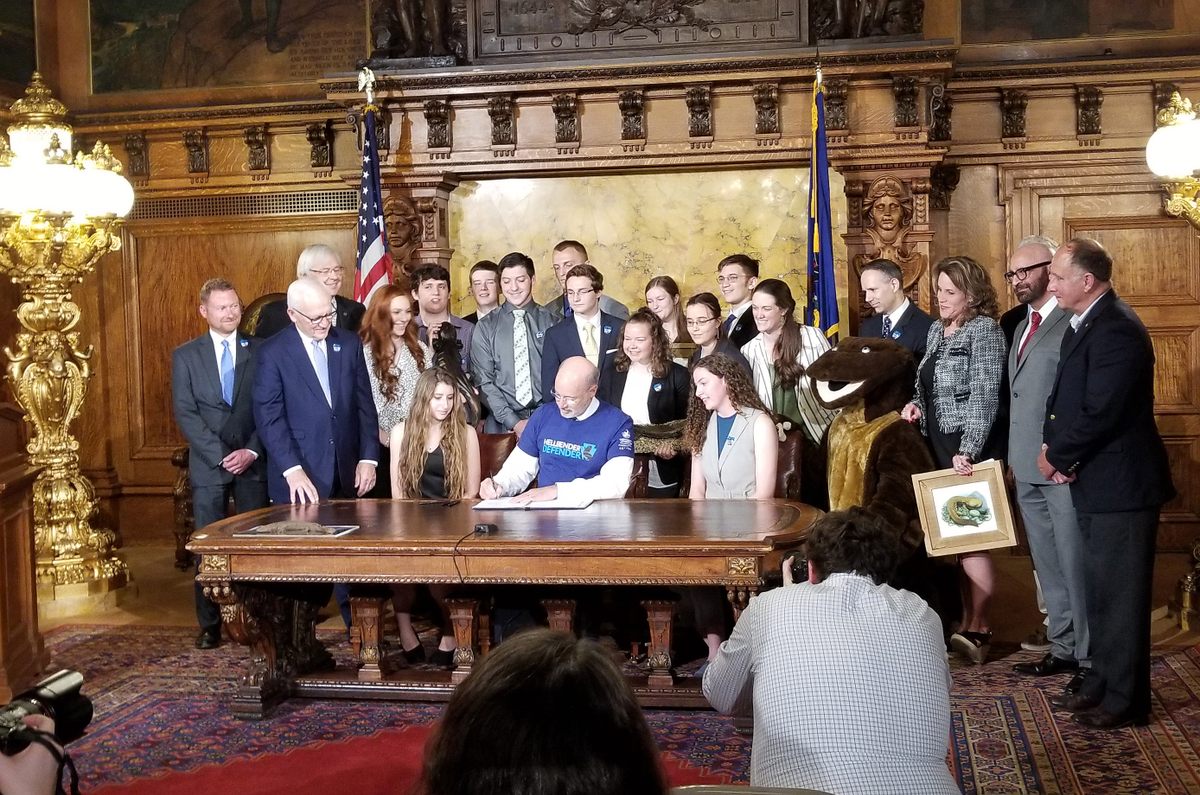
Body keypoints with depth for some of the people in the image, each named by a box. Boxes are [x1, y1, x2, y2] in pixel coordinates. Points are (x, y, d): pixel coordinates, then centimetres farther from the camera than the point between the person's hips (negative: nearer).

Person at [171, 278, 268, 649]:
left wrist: (252, 451, -10)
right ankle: (209, 625, 11)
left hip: (253, 463, 0)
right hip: (208, 465, 0)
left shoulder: (260, 351, 6)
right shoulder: (186, 355, 5)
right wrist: (221, 455, -11)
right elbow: (185, 413, -2)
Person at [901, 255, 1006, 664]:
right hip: (937, 445, 8)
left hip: (967, 449, -8)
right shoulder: (936, 330, 15)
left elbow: (984, 397, -16)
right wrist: (916, 403, 4)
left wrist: (968, 450, -23)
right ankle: (968, 622, 14)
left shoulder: (984, 330, -9)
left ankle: (979, 627, -2)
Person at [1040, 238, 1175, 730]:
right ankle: (1103, 683, 31)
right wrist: (1052, 444, -3)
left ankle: (1125, 700, 13)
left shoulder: (1116, 329, -21)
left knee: (1119, 595, 1)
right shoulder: (1085, 324, 11)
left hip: (1120, 485, -10)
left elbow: (1100, 413, -25)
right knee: (1100, 591, 18)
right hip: (1096, 484, 10)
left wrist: (1056, 457, -12)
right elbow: (1063, 394, 14)